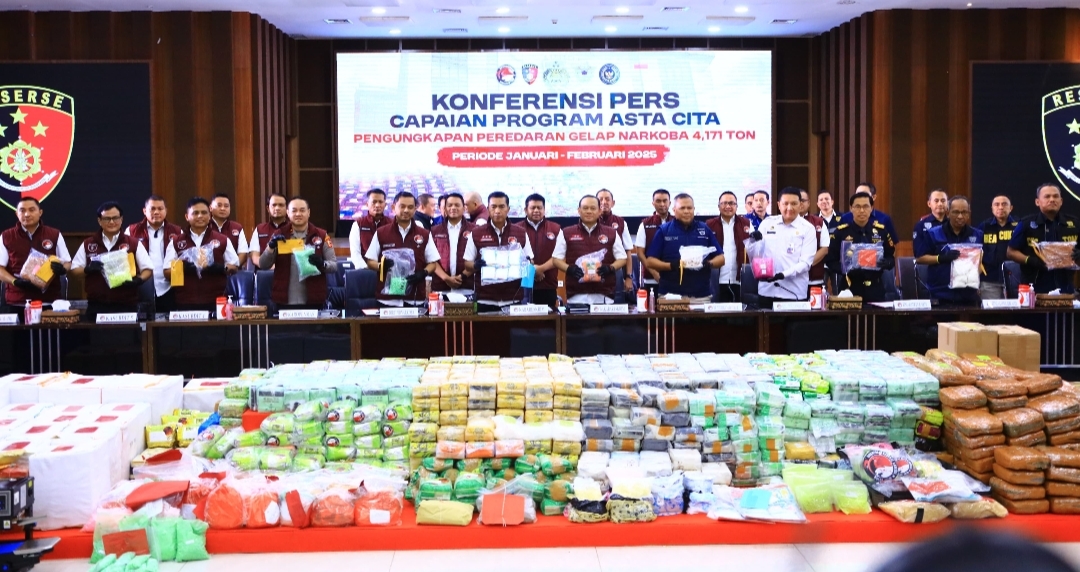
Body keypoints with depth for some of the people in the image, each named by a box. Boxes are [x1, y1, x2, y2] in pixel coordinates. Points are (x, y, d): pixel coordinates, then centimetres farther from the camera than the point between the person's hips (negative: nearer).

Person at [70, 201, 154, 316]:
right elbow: (74, 269, 12)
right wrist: (87, 269, -10)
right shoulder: (88, 244, 10)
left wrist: (139, 280, -16)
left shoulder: (133, 243, 4)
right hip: (96, 306, 2)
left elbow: (148, 268, 5)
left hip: (126, 306, -1)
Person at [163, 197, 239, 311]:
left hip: (215, 302, 0)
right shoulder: (176, 243, 10)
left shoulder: (223, 240, 9)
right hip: (185, 303, 0)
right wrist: (182, 268, -13)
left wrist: (220, 268, -11)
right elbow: (167, 272, 8)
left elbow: (234, 266, 9)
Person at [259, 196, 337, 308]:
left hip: (313, 301, -1)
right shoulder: (279, 236, 7)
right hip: (284, 301, 1)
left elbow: (334, 266, 2)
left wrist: (322, 264, -20)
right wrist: (271, 246, -14)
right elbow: (263, 265, 4)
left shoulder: (321, 236, 3)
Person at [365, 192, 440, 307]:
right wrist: (381, 266, -16)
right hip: (387, 298, -1)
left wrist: (423, 273, -11)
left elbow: (433, 262, 9)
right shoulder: (381, 233, 5)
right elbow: (370, 261, 6)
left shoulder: (425, 235, 8)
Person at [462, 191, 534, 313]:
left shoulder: (521, 233, 7)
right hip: (485, 300, -1)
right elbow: (467, 263, 5)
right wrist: (476, 265, -16)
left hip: (514, 299, 1)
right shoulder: (476, 233, 4)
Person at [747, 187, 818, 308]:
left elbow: (806, 262, -7)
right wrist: (754, 241, -12)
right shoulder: (767, 223, 8)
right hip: (767, 290, 2)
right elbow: (755, 254, 10)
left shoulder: (808, 229, 0)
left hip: (795, 293, -2)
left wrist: (783, 274, -20)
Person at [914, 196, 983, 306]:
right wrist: (941, 258, -17)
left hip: (969, 295, 3)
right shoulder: (932, 234, -1)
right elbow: (919, 258, -3)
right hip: (941, 295, -3)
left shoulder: (978, 235, 7)